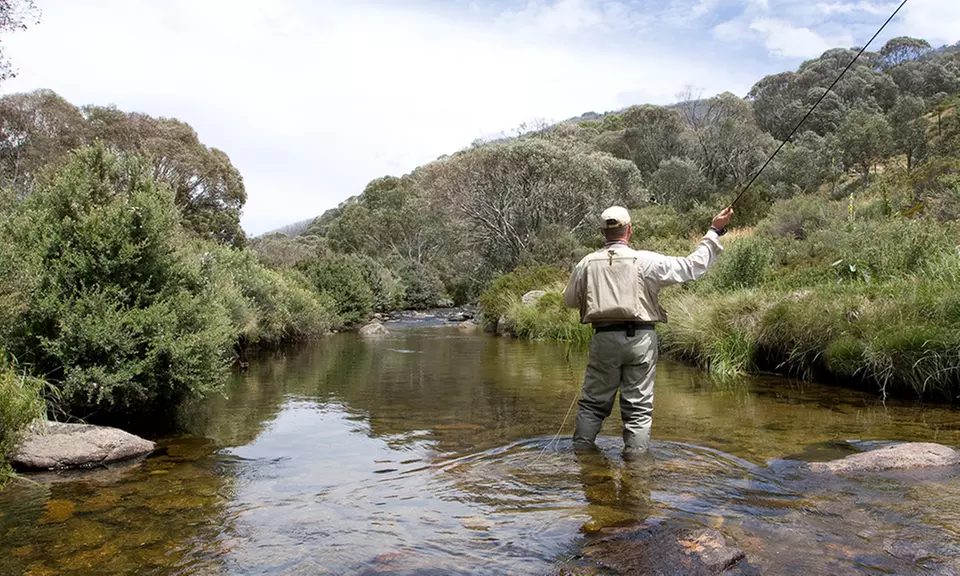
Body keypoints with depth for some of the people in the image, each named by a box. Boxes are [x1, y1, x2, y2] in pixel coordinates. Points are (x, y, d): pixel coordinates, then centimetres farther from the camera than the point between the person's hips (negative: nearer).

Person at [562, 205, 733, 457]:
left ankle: (581, 450, 19)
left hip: (604, 338, 2)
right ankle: (635, 454, 9)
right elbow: (693, 265, -1)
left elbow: (569, 300, 15)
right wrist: (715, 232, 8)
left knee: (593, 401, 13)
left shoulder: (586, 264, 2)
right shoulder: (646, 261, -5)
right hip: (640, 338, -2)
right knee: (639, 405, 6)